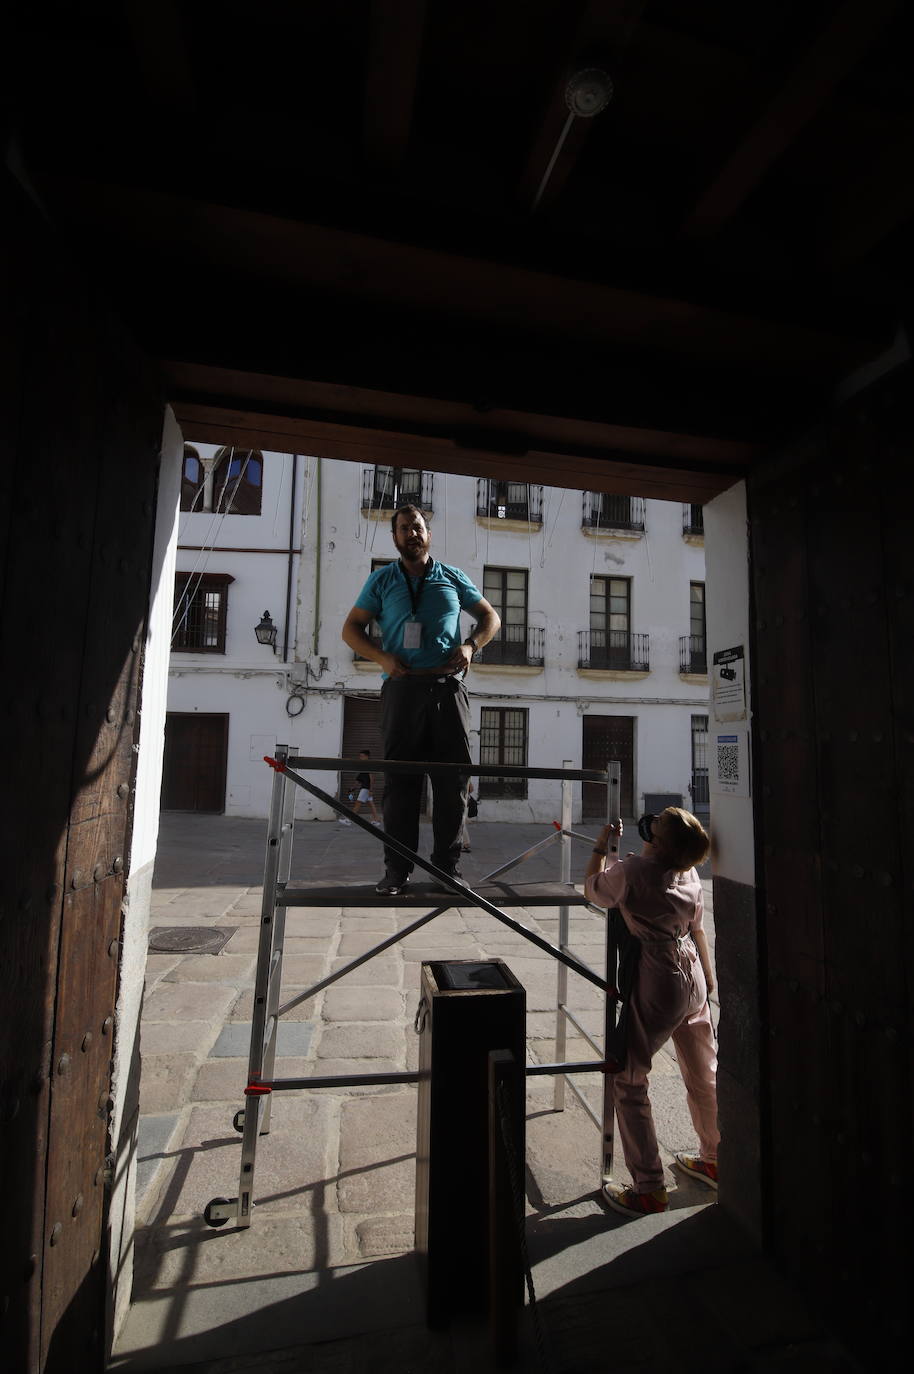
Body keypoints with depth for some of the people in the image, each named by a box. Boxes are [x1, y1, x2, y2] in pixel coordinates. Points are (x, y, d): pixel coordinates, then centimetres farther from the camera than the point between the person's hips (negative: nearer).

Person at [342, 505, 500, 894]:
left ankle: (447, 866, 11)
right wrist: (381, 657, -7)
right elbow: (351, 629, 12)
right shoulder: (382, 580, 14)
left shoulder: (453, 578, 16)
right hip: (402, 687, -1)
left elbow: (491, 617, 20)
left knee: (452, 778, 0)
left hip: (448, 687, 1)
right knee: (400, 778, -1)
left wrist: (470, 645, -1)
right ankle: (397, 869, 6)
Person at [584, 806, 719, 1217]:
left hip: (655, 985, -8)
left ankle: (649, 1189, 13)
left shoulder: (631, 871, -21)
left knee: (629, 1082, 6)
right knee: (703, 1074, 23)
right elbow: (697, 928, 11)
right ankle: (713, 1160, 42)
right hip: (693, 978, 8)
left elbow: (592, 888, -2)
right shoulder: (689, 875, -1)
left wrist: (601, 846, 9)